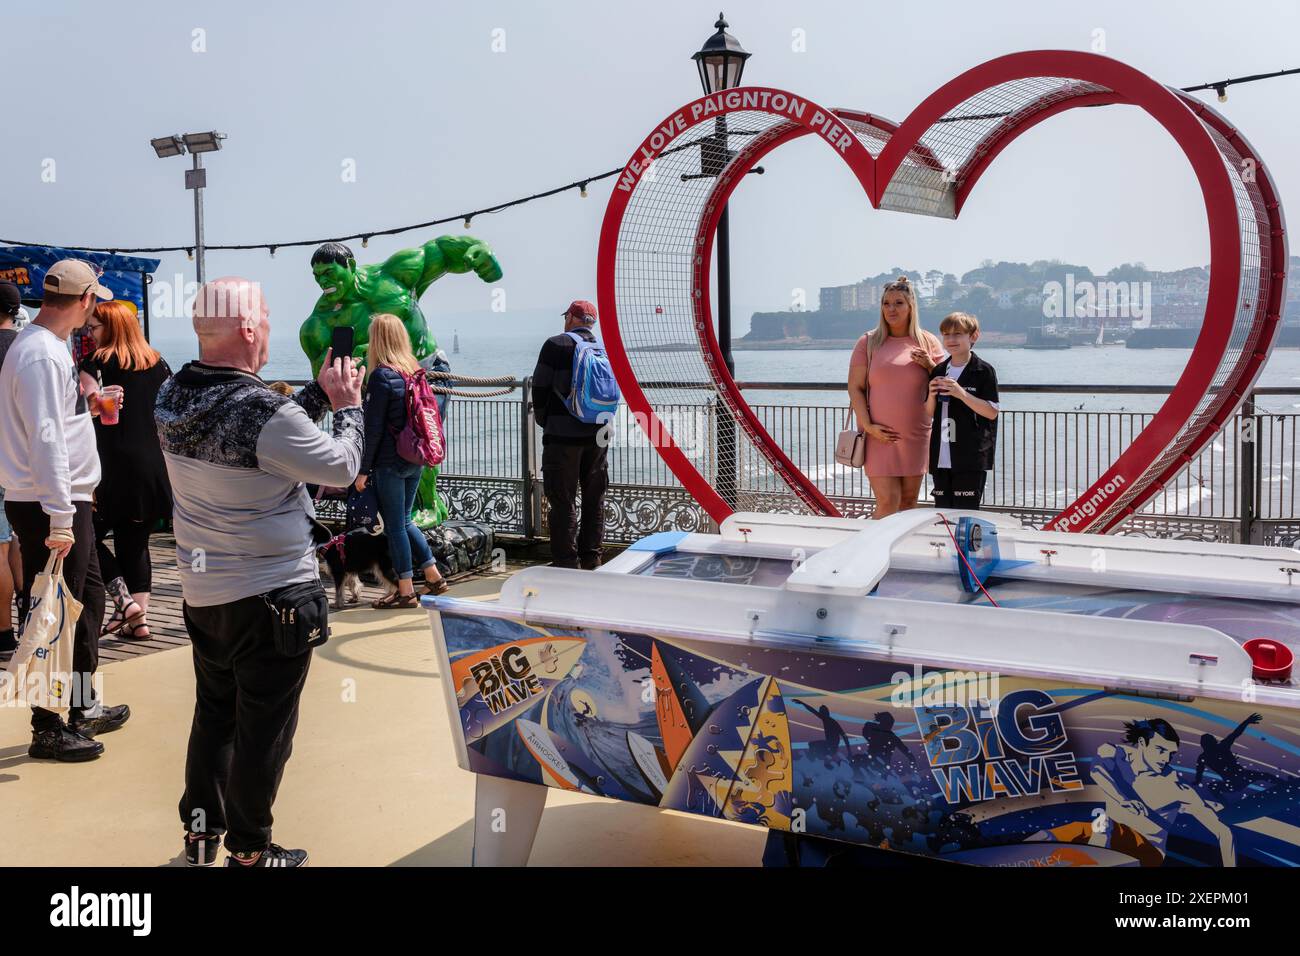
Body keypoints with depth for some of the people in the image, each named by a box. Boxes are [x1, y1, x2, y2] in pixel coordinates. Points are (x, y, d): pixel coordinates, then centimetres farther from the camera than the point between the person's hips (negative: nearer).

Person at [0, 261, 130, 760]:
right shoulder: (40, 354, -18)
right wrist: (59, 519, -25)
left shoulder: (48, 346, 13)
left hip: (69, 500, 10)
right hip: (48, 507, -10)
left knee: (86, 599, 19)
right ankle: (48, 729, 10)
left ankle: (83, 708, 31)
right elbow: (45, 439, -24)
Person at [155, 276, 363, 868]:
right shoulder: (264, 411, -25)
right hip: (270, 597, -7)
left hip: (202, 592, 7)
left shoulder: (173, 397, -1)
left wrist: (320, 395, 7)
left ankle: (200, 835, 33)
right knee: (263, 730, 8)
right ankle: (249, 851, 22)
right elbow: (341, 467, -15)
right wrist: (347, 406, 0)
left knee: (213, 714, 21)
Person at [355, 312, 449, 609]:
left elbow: (373, 428, -15)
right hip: (415, 460, 7)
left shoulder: (381, 376, -15)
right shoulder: (415, 371, 7)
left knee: (394, 526, 2)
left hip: (389, 462, -7)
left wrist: (363, 469, -10)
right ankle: (433, 577, 22)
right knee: (404, 520, 19)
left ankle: (406, 591, 9)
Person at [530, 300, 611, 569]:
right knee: (594, 498, 12)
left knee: (562, 500, -1)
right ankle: (591, 559, 19)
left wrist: (543, 420, 9)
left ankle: (566, 562, -1)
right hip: (598, 433, 6)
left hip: (563, 434, -5)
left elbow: (540, 387, -5)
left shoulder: (557, 344, -6)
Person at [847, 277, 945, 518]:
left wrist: (930, 366, -9)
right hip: (880, 435, -2)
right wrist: (868, 426, -10)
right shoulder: (869, 342, 3)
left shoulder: (928, 342, 8)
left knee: (909, 501, 8)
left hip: (916, 435, 2)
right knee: (887, 502, -9)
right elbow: (855, 388, 0)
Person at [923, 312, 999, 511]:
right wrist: (932, 395, -5)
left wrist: (961, 393, -19)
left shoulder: (983, 371, -5)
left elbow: (992, 412, -11)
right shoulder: (938, 371, 12)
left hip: (970, 458, -5)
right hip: (941, 457, 6)